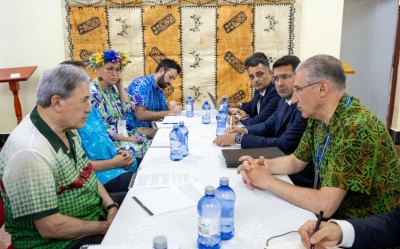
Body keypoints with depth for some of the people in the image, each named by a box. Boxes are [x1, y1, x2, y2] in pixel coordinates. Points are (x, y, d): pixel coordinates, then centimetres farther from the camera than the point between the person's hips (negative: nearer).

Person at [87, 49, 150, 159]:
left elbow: (128, 109, 3)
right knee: (138, 150, -24)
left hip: (121, 133, 8)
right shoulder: (93, 93, -16)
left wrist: (120, 86, 0)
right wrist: (127, 139, -17)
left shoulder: (112, 88, 8)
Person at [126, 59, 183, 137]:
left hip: (148, 127, 8)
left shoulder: (159, 90, 12)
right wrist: (169, 112, -18)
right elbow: (140, 114, -24)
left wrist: (169, 107, -12)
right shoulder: (142, 84, -15)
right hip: (134, 129, -8)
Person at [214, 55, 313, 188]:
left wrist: (239, 138, -24)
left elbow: (283, 145, -27)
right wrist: (244, 130, -5)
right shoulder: (285, 101, 6)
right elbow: (268, 126, 15)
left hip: (298, 178, -7)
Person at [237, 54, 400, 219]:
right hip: (336, 216, 6)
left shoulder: (356, 128, -29)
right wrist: (263, 165, -10)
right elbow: (296, 161, 9)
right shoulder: (319, 118, -3)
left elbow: (324, 206, -31)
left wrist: (267, 181, -21)